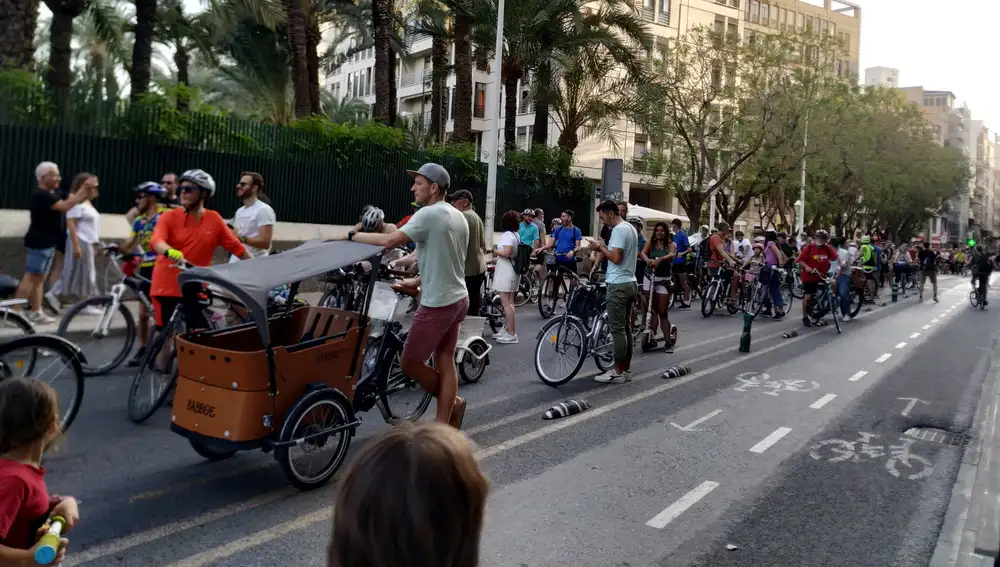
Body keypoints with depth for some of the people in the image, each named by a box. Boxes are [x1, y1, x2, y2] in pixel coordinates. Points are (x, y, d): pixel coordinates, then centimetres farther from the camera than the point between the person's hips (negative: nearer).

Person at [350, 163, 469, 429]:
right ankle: (444, 426, 16)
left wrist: (352, 236, -14)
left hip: (437, 304, -9)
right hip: (458, 299, 9)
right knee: (445, 361, 11)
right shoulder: (458, 217, 12)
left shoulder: (428, 214, -17)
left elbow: (389, 241, -25)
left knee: (409, 362, 2)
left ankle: (452, 403, 16)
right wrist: (417, 281, 16)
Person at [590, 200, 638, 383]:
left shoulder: (618, 230, -16)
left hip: (618, 285, -10)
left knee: (617, 329, -6)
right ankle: (626, 369, 17)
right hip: (629, 283, 10)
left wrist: (600, 246, -10)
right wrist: (603, 248, 10)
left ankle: (618, 371, -2)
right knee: (625, 327, 12)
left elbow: (616, 258, -23)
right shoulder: (630, 228, 16)